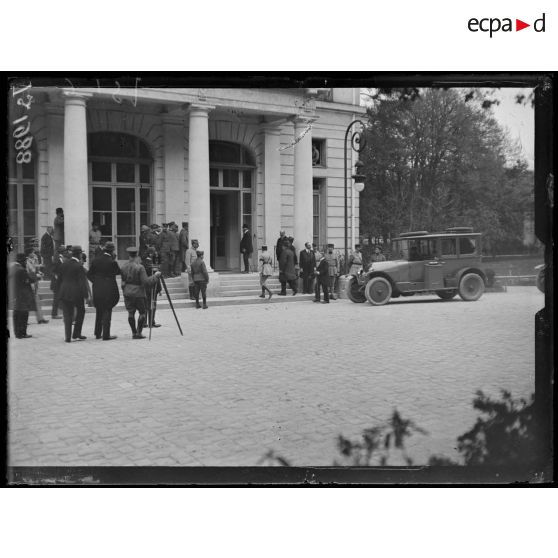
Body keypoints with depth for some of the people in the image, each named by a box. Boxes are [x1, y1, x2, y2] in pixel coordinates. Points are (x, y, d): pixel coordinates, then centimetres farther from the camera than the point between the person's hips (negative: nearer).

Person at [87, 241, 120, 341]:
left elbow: (89, 274, 4)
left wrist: (95, 281, 11)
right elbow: (118, 272, -1)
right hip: (108, 290, -5)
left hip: (97, 290, 5)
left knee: (99, 312, 18)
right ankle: (106, 335, 3)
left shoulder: (96, 260, 1)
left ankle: (98, 333, 25)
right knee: (107, 312, 2)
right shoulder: (112, 262, -15)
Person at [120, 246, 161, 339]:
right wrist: (155, 275, -9)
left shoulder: (123, 267, 1)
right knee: (143, 312, 7)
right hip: (138, 293, -5)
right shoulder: (140, 267, -16)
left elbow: (123, 280, 8)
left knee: (130, 313, 12)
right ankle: (138, 333, 4)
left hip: (127, 293, 5)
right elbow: (146, 282, -18)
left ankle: (134, 333, 15)